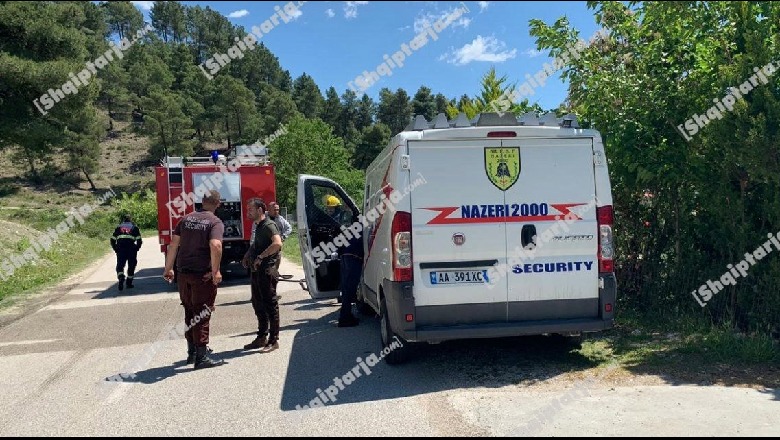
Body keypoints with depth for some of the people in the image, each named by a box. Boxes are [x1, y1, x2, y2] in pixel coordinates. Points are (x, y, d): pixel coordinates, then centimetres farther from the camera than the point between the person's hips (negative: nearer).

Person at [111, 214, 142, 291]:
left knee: (120, 265, 2)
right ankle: (129, 283, 13)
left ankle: (121, 277, -26)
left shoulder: (118, 228, 19)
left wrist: (116, 249, 16)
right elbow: (139, 240, 4)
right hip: (131, 249, -1)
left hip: (120, 249, 1)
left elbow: (112, 240, 11)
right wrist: (137, 248, 13)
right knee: (131, 266, 11)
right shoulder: (134, 227, 15)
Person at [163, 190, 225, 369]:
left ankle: (192, 351, 30)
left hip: (183, 273, 6)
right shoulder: (216, 222, -8)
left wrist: (168, 268, 15)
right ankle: (201, 357, 5)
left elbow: (173, 244, 9)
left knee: (190, 313, 18)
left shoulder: (187, 219, 10)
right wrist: (216, 271, -17)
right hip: (203, 274, -6)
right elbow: (215, 245, -25)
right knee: (202, 314, 2)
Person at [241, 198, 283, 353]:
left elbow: (277, 243, -31)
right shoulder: (258, 226, 16)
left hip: (267, 271, -10)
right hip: (257, 270, 10)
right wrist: (248, 255, 17)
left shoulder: (269, 225, -14)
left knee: (270, 304, -3)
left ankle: (273, 340, 4)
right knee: (257, 304, 15)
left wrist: (260, 257, -26)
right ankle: (262, 337, 26)